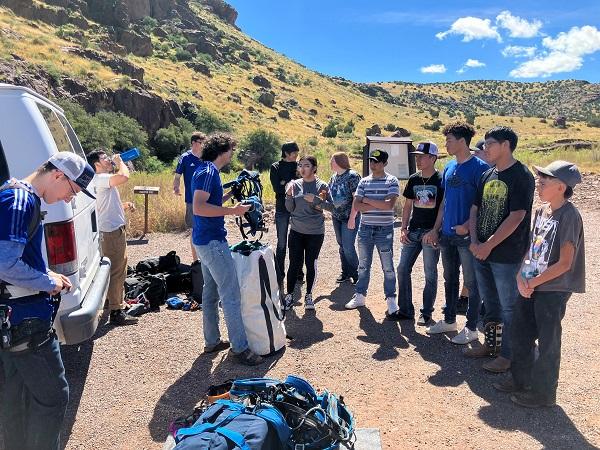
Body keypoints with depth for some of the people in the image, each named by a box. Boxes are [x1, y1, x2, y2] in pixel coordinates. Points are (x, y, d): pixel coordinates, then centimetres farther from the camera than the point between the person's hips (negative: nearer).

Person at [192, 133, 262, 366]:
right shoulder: (208, 172, -17)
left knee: (211, 291, 16)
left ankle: (212, 341, 26)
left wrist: (231, 194, 15)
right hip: (213, 242, -11)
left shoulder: (207, 170, 14)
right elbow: (199, 208, -27)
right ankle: (240, 347, 1)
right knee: (231, 295, -6)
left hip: (205, 241, 11)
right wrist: (232, 210, -23)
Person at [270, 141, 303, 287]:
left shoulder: (298, 166, 6)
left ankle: (298, 273, 19)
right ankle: (279, 276, 13)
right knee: (281, 244, 5)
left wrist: (286, 183, -11)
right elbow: (277, 189, -9)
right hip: (282, 209, -2)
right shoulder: (275, 167, 1)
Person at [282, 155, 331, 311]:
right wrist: (289, 195, -14)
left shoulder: (321, 186, -4)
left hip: (315, 232, -1)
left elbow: (331, 206, -7)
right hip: (296, 231, 1)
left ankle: (309, 295, 22)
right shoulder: (295, 184, 2)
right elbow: (289, 208, 3)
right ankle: (289, 296, 14)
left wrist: (315, 200, -19)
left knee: (311, 264, 7)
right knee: (294, 264, 3)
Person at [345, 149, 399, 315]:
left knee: (388, 267, 3)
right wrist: (379, 205, -12)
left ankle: (391, 299, 15)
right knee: (363, 265, 13)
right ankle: (360, 295, 26)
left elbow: (389, 205, -19)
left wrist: (367, 200, -11)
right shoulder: (364, 182, 6)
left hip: (384, 230, -4)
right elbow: (356, 205, -3)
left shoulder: (392, 181, -5)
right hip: (365, 229, 4)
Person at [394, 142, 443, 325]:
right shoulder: (413, 179, 9)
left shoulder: (440, 180, -7)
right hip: (413, 231, 6)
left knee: (430, 274, 3)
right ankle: (405, 310, 16)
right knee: (403, 269, 5)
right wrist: (403, 228, 5)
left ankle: (426, 313, 16)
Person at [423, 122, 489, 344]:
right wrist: (435, 230, 13)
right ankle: (449, 320, 31)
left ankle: (471, 327, 16)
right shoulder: (449, 167, 11)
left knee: (471, 282, 5)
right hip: (447, 234, 8)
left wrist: (467, 226, -23)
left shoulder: (478, 167, -12)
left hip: (468, 235, -7)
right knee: (449, 279, 17)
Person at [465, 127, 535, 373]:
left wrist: (488, 245, -16)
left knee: (509, 306, 5)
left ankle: (508, 354, 19)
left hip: (507, 255, -7)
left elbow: (516, 217, -18)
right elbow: (475, 209, 11)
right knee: (490, 302, 19)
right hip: (481, 251, 7)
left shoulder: (521, 176, -12)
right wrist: (474, 241, -2)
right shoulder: (487, 175, 10)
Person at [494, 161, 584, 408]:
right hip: (529, 286, 8)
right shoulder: (541, 211, 7)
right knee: (519, 333, 16)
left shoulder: (569, 216, -17)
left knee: (547, 342, 5)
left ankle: (543, 393, 22)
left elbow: (565, 263, -19)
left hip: (553, 289, -8)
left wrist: (533, 282, -13)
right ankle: (520, 380, 34)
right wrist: (521, 277, -3)